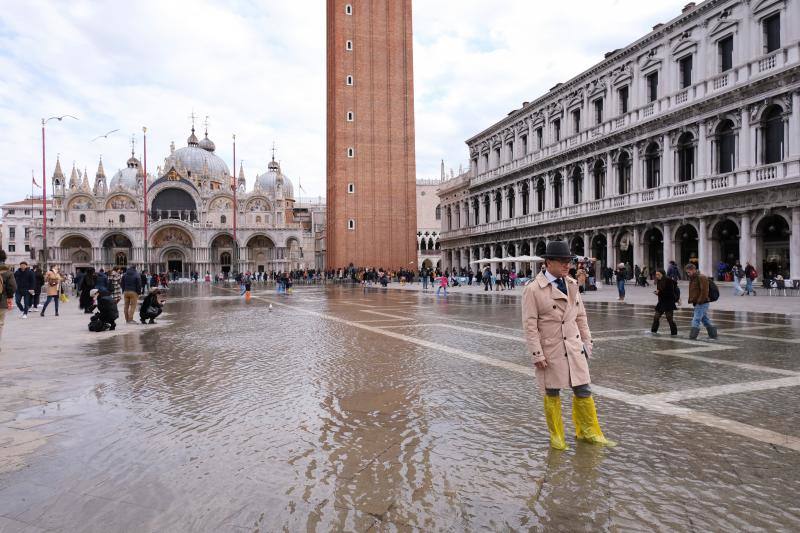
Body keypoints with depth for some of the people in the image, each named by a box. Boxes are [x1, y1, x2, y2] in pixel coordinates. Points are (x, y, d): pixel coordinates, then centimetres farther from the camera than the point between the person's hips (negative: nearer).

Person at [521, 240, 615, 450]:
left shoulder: (571, 284, 6)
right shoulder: (533, 289, -13)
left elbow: (580, 316, 13)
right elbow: (530, 325, -12)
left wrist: (586, 342, 11)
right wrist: (537, 355, -14)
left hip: (574, 348, 5)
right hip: (550, 350, -5)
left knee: (583, 391, 11)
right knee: (552, 393, 9)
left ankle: (588, 431, 31)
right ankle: (556, 436, 27)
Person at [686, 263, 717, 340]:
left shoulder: (701, 278, -15)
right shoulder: (692, 278, 15)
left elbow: (704, 291, -22)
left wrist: (700, 301, -22)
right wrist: (690, 299, 13)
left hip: (702, 304, -10)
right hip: (697, 303, 10)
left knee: (696, 320, -10)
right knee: (705, 319, 17)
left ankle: (692, 337, -9)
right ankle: (713, 334, 27)